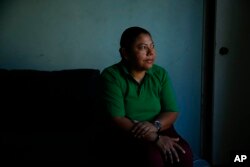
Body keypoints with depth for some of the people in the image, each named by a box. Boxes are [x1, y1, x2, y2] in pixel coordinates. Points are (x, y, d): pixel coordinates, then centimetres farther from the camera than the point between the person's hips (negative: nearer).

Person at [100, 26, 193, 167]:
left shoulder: (161, 74, 5)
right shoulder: (111, 76, -9)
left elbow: (172, 112, 2)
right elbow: (117, 120, -17)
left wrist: (155, 126, -21)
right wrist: (155, 139, -26)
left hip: (159, 131, 4)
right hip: (126, 136, -4)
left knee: (184, 154, -25)